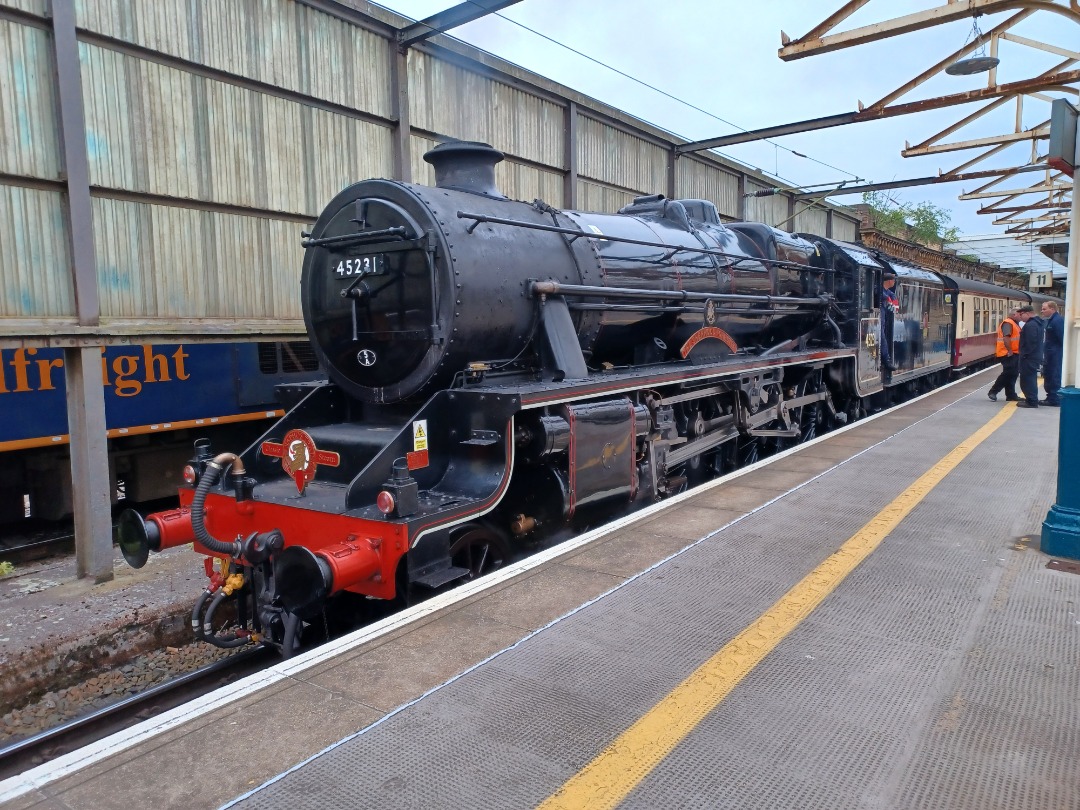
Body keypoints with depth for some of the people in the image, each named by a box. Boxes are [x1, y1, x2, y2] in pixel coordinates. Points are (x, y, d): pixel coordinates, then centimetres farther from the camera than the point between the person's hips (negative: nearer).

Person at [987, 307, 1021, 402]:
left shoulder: (1014, 323, 19)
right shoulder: (1008, 323, -14)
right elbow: (1006, 338, -25)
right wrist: (1009, 351, -25)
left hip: (1014, 353, 10)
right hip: (1008, 354, -10)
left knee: (1013, 374, 10)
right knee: (1008, 374, -11)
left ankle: (1011, 395, 13)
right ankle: (993, 392, -4)